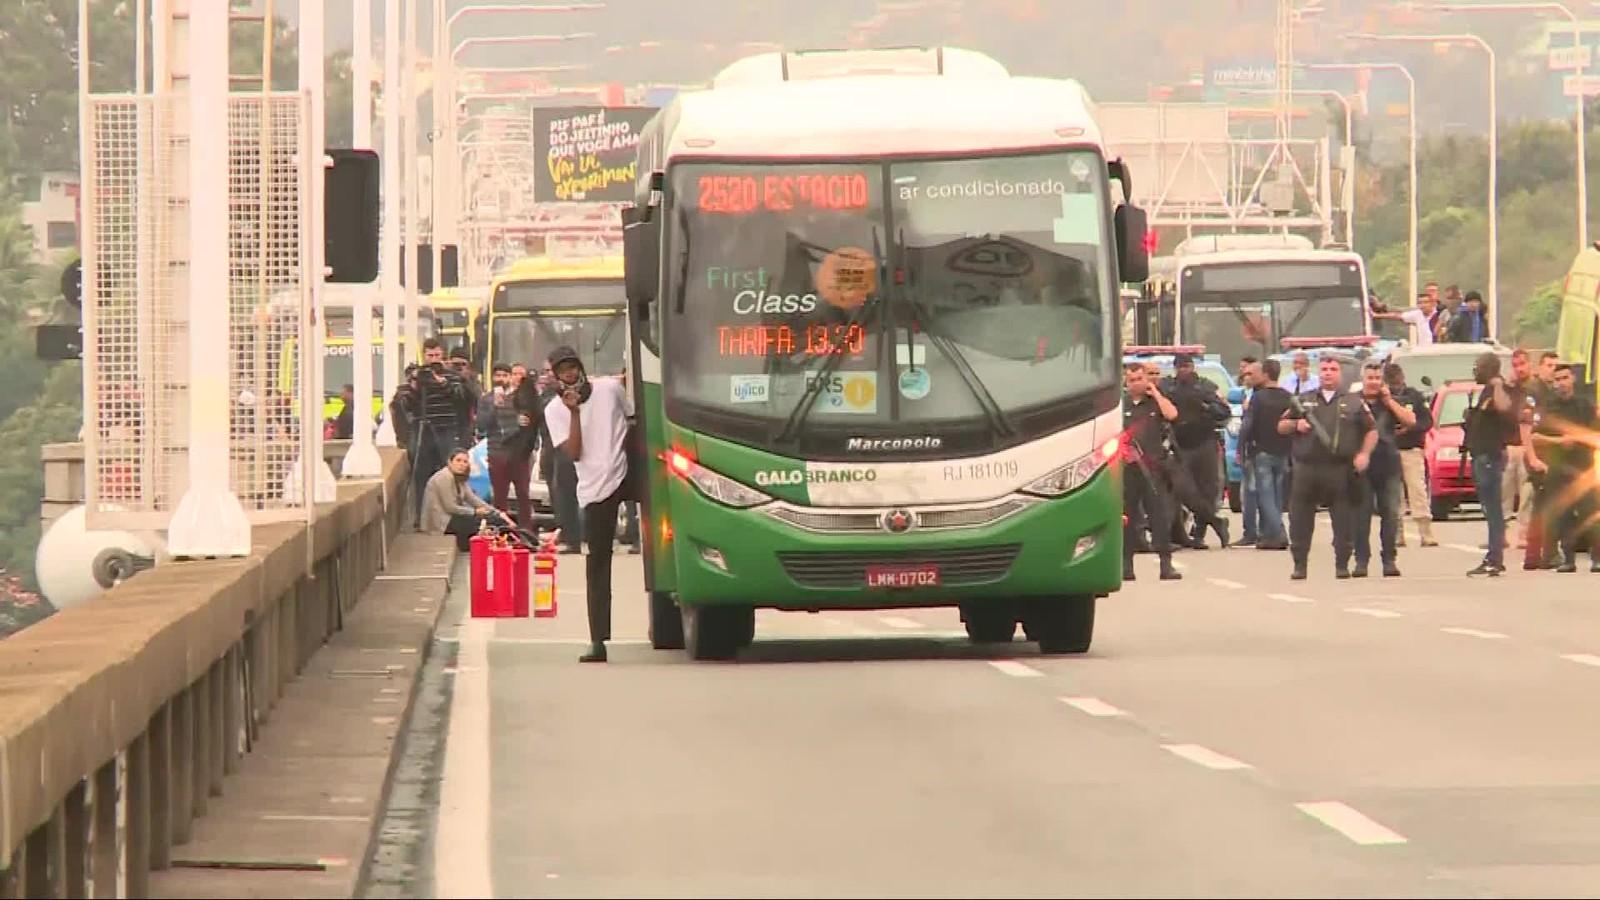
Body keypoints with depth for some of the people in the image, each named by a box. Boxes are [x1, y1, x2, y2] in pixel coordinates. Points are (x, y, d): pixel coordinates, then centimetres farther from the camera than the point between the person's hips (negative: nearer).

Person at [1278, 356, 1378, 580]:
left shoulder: (1353, 403, 10)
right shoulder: (1303, 401, 15)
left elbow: (1371, 431, 11)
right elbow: (1281, 426, 17)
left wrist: (1364, 454, -5)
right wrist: (1296, 425, -4)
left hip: (1340, 469, -1)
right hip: (1307, 468, 1)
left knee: (1343, 520, -1)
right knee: (1300, 519, 0)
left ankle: (1342, 565, 5)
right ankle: (1299, 565, 7)